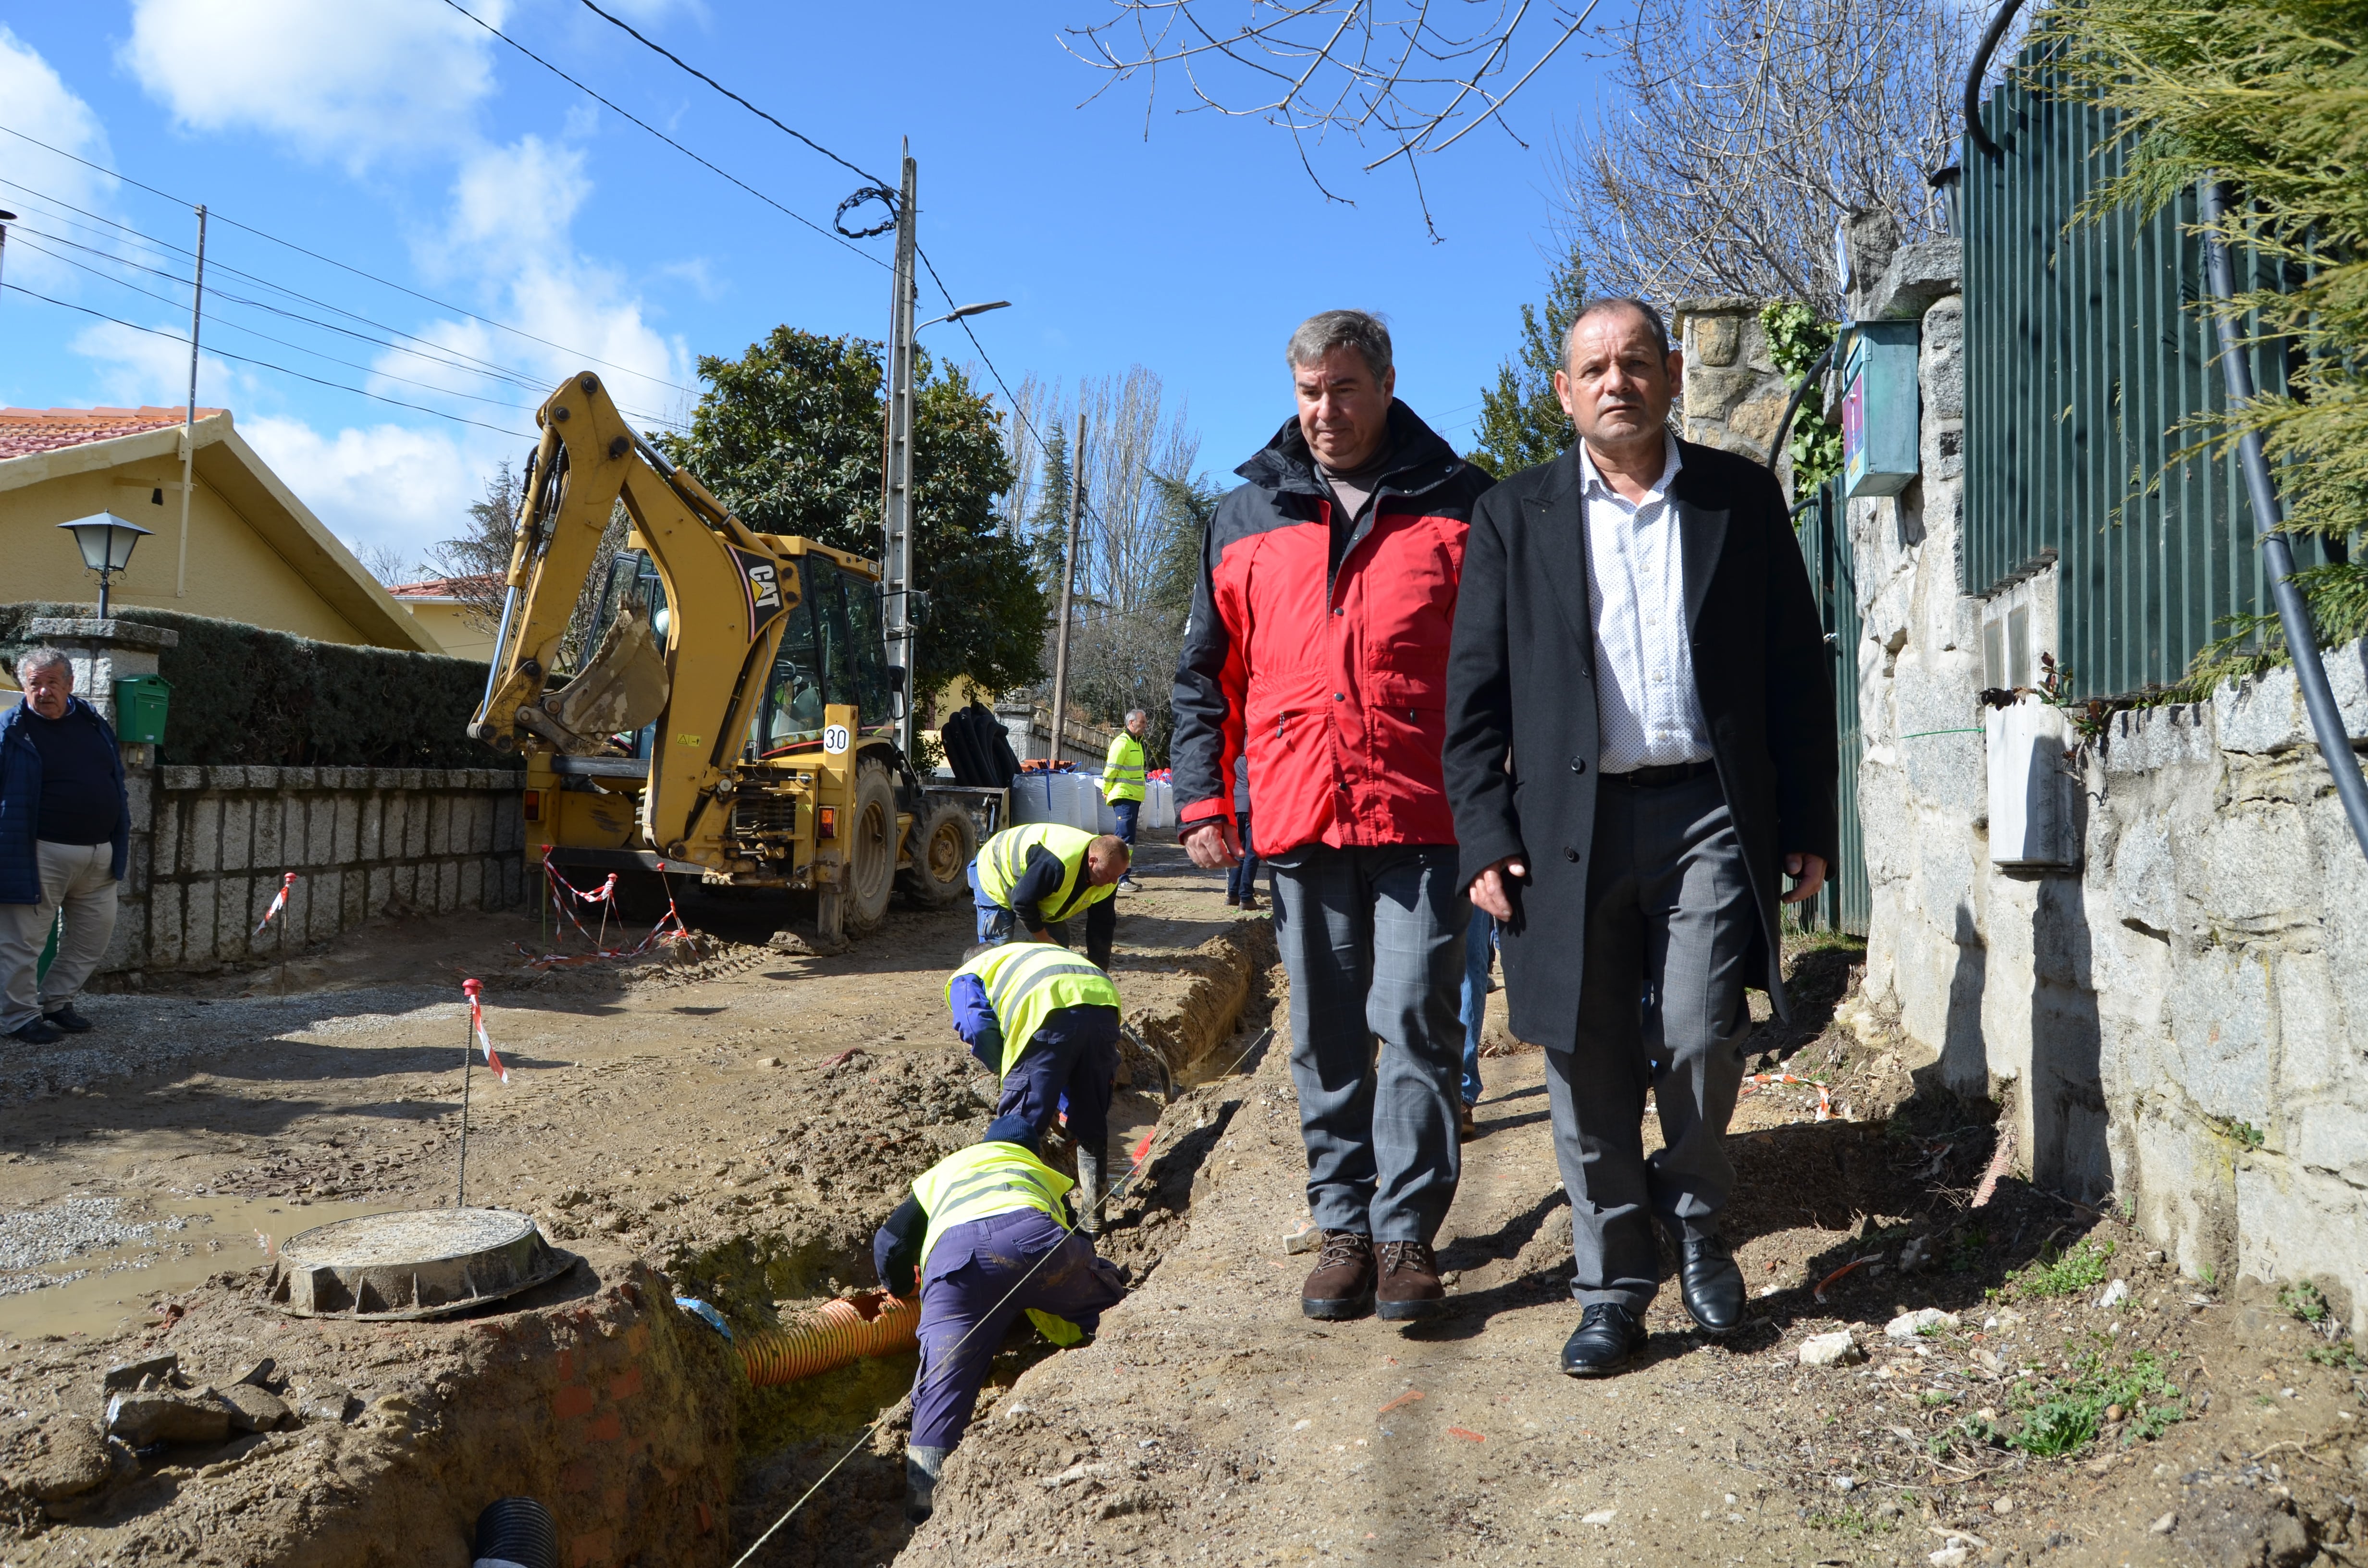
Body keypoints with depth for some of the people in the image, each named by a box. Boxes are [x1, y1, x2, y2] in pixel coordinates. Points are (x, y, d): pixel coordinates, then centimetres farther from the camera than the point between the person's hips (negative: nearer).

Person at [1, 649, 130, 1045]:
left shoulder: (93, 722, 10)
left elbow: (117, 780, 19)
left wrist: (122, 832, 17)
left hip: (99, 855, 6)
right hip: (42, 856, -6)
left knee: (95, 937, 13)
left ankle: (56, 1002, 29)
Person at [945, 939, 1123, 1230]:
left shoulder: (966, 977, 28)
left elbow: (978, 1028, 5)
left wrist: (1006, 1072, 21)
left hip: (1049, 1013, -6)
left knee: (1021, 1125, 8)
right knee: (1092, 1120, 22)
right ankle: (1093, 1213, 31)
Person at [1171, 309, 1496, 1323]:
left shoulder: (1459, 506, 5)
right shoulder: (1245, 520, 12)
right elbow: (1206, 674, 14)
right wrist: (1202, 799, 7)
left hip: (1424, 819, -3)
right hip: (1300, 821, 3)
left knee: (1415, 1020, -5)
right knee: (1325, 1038, 8)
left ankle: (1406, 1233, 5)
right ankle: (1344, 1227, 19)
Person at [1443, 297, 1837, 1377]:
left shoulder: (1742, 498, 10)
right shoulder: (1514, 517, 8)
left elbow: (1798, 669, 10)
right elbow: (1474, 693, 5)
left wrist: (1809, 822, 5)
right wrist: (1486, 838, -4)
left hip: (1708, 814, 0)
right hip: (1569, 827, 1)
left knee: (1698, 1038, -10)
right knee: (1589, 1069, 4)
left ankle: (1694, 1220, 21)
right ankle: (1613, 1288, 19)